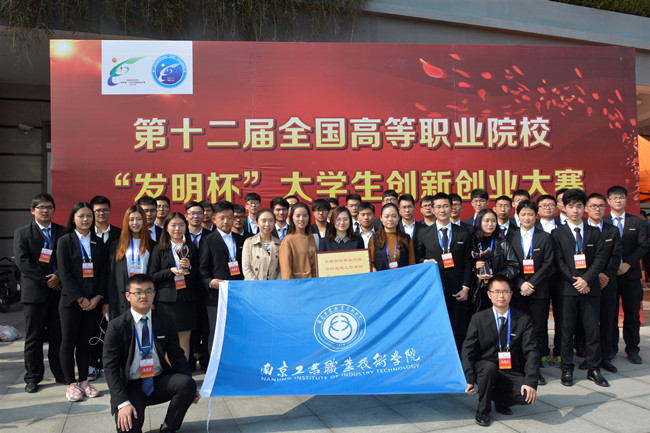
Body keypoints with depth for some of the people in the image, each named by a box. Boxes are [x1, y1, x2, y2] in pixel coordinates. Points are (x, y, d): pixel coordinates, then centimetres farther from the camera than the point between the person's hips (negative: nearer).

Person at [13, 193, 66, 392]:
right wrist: (46, 280, -12)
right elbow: (22, 261, -6)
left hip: (59, 290, 2)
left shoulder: (63, 232, 9)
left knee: (58, 335, 8)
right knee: (33, 337, 5)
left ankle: (60, 373, 19)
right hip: (34, 292, -2)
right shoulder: (22, 233, 4)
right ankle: (32, 377, 15)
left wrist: (58, 276, -14)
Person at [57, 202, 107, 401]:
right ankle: (71, 384, 13)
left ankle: (83, 381, 19)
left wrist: (98, 297, -5)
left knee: (85, 341, 9)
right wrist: (81, 299, -12)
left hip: (94, 301, 3)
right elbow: (64, 273, -8)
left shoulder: (98, 243, 9)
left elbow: (103, 272, 7)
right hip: (71, 301, -3)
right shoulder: (65, 241, -1)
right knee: (68, 342, 3)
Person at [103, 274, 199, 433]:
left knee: (187, 383, -27)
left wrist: (189, 387, -9)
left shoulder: (165, 322, 3)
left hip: (160, 382, 3)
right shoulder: (116, 326, -5)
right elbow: (110, 368, -8)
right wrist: (123, 403, -20)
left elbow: (177, 357, 6)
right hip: (131, 387, -2)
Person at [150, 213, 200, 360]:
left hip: (187, 298, 2)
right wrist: (170, 271, -13)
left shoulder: (192, 248, 11)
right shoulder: (159, 249, 5)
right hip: (166, 299, -1)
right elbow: (152, 276, 1)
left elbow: (198, 276, 11)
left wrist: (190, 267, -9)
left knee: (184, 339, 4)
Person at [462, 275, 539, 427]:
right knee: (489, 367, -35)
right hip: (484, 370, -1)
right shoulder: (478, 319, 0)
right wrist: (469, 380, -16)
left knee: (528, 395, -26)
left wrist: (530, 382, -19)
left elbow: (531, 352, -5)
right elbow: (467, 350, -4)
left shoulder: (523, 320, 1)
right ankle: (482, 411, -9)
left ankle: (499, 399, 9)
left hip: (511, 374, 1)